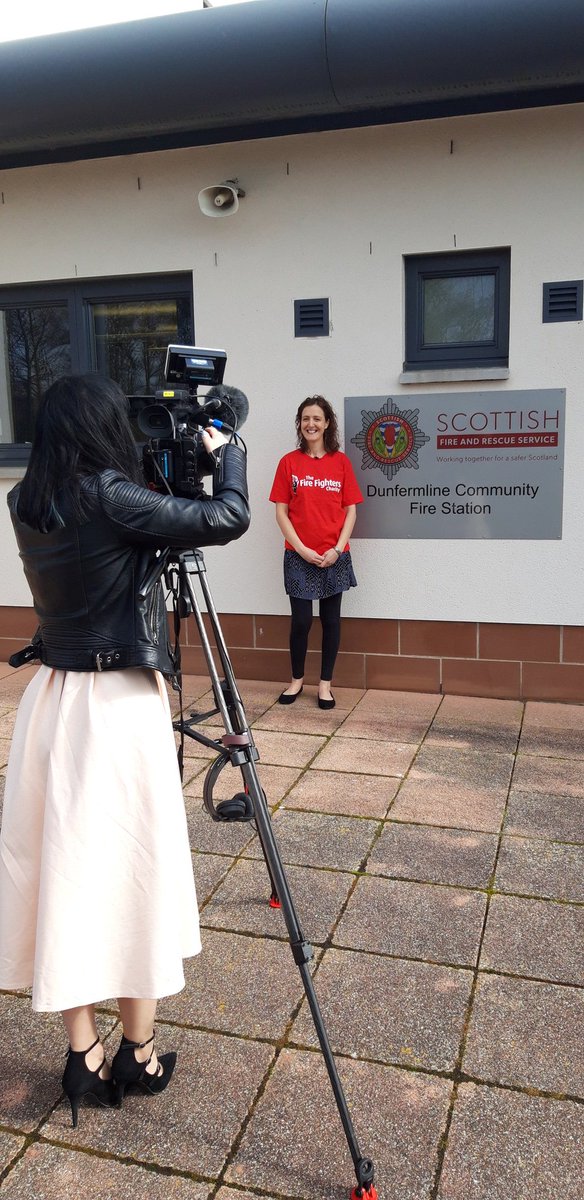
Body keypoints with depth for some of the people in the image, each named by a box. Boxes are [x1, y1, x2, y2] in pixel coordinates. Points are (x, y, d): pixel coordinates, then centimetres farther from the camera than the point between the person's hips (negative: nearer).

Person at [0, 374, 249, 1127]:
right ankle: (137, 1056, 23)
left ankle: (84, 1056, 25)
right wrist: (224, 452, 2)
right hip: (118, 704, -7)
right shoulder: (108, 497, -16)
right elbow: (227, 520, -16)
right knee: (132, 872, 8)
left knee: (65, 870, 12)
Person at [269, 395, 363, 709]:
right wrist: (301, 548, -9)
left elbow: (351, 510, 3)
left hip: (334, 556, 1)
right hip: (299, 555, -1)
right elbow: (281, 511, 0)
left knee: (330, 620, 6)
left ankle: (325, 683, 18)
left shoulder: (341, 461, 3)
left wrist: (338, 548, -8)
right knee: (301, 621, 2)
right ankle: (297, 679, 22)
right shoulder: (289, 462, 2)